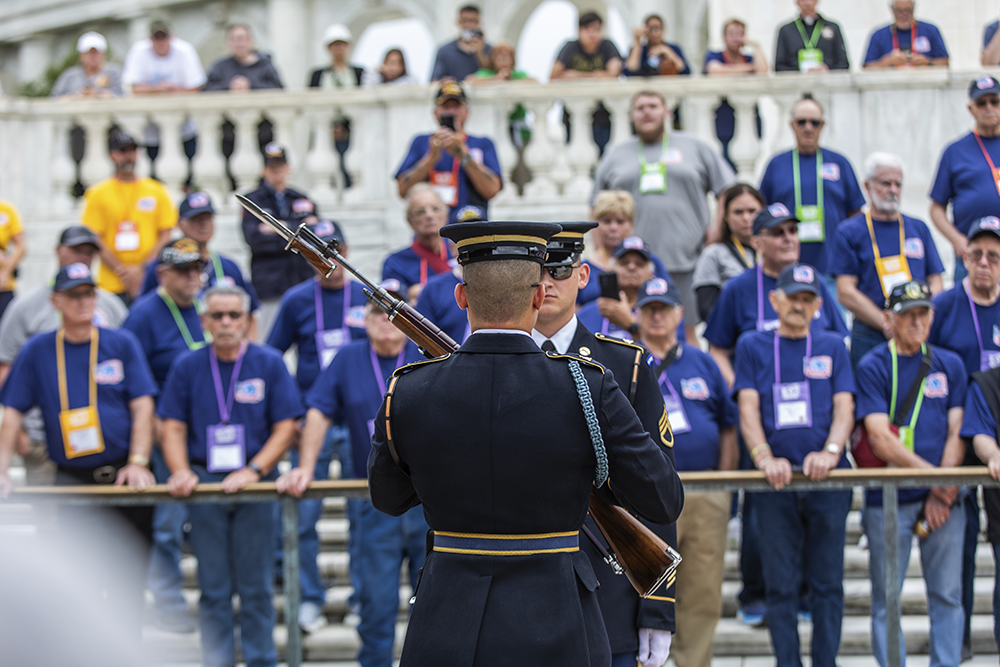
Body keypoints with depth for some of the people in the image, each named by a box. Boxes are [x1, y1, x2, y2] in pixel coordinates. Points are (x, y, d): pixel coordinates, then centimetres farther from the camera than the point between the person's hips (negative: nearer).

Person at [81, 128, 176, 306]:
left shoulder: (157, 191, 12)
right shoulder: (97, 194, 7)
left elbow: (166, 236, 7)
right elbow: (94, 240, 1)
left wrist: (142, 269, -5)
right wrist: (122, 271, -9)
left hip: (149, 281, 1)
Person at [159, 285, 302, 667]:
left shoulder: (268, 364, 2)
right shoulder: (187, 367, 6)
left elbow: (285, 426, 0)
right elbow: (173, 427, 7)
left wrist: (254, 471, -12)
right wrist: (181, 472, -10)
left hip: (255, 483, -1)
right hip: (204, 483, 1)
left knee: (255, 587, 1)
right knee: (213, 589, 4)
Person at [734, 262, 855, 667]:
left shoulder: (833, 347, 15)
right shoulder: (752, 346, 12)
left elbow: (844, 408, 5)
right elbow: (748, 408, 3)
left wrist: (830, 452, -14)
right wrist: (764, 457, -15)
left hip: (828, 480, 1)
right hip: (776, 482, -1)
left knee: (827, 583, 2)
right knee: (781, 584, -1)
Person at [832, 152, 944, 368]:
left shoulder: (919, 229, 16)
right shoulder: (849, 231, 4)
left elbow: (935, 282, 13)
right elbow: (846, 293, -4)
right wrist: (888, 325, -13)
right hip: (870, 338, -3)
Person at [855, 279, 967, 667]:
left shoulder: (950, 365, 11)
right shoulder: (873, 367, 0)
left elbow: (956, 432, 6)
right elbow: (880, 438, -9)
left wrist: (942, 493, -6)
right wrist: (933, 477, -14)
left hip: (942, 498, 3)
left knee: (947, 594, 3)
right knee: (886, 598, 0)